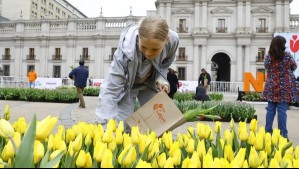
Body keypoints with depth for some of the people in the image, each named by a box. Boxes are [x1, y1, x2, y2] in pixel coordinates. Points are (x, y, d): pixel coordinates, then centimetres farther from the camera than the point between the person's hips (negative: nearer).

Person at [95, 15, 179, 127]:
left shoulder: (173, 40, -30)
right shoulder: (126, 50, -42)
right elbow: (110, 88, -40)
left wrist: (161, 79, -23)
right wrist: (105, 124, -47)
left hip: (150, 83, 3)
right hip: (126, 83, -3)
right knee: (124, 126, -11)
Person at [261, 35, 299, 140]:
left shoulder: (267, 57, -1)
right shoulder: (287, 56, -8)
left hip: (271, 87, 3)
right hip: (284, 88, -3)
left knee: (270, 109, 9)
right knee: (282, 110, -2)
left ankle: (268, 132, 14)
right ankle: (283, 134, 3)